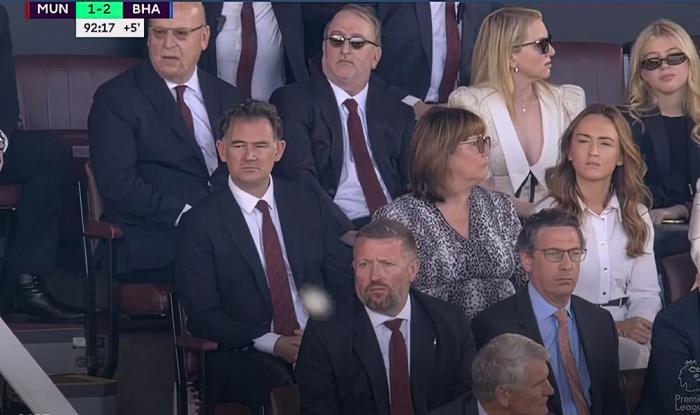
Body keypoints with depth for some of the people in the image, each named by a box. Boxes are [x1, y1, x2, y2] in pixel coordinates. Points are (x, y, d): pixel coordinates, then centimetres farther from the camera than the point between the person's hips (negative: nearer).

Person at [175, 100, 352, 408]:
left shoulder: (308, 200, 12)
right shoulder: (199, 223, 2)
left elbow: (341, 279, 12)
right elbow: (202, 315, -2)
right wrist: (273, 343, -15)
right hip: (245, 356, -4)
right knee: (279, 388, -38)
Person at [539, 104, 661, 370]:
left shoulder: (636, 215, 12)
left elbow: (645, 291, 10)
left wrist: (638, 324, -13)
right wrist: (614, 328, -18)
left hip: (628, 333, 4)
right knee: (637, 356, -30)